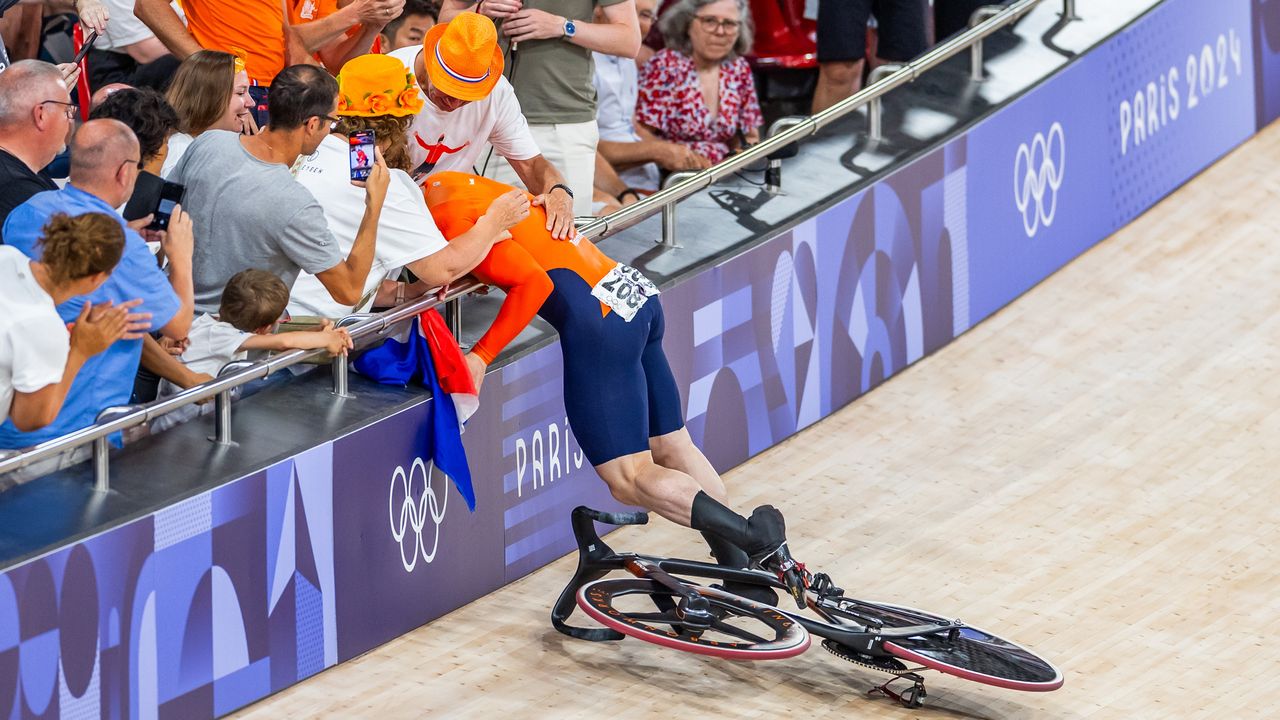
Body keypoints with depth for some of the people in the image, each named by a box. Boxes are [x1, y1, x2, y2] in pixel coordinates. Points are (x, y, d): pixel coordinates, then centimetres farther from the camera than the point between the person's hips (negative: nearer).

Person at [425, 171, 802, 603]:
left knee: (628, 479, -7)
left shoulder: (447, 217, -11)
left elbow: (535, 283, -19)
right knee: (672, 450, 16)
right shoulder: (445, 184, 17)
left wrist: (481, 356, -14)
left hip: (599, 321, -10)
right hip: (636, 294, 10)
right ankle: (742, 570, 17)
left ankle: (751, 537, -15)